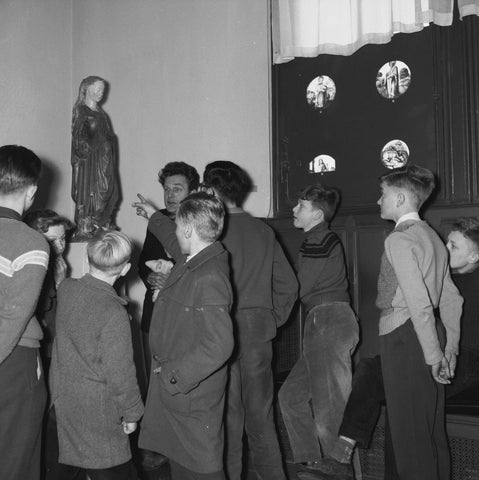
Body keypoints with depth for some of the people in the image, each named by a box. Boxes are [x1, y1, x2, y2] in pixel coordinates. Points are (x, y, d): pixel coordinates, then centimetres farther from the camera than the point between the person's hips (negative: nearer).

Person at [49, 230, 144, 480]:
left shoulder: (65, 288, -6)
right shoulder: (114, 313, -25)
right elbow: (119, 371, -20)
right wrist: (131, 412, -6)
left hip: (63, 396, 7)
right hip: (97, 408, -7)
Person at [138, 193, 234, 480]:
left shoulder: (209, 278, -27)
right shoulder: (189, 264, 2)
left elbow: (219, 345, -30)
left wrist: (174, 376, -23)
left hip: (193, 392, -9)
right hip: (172, 383, 9)